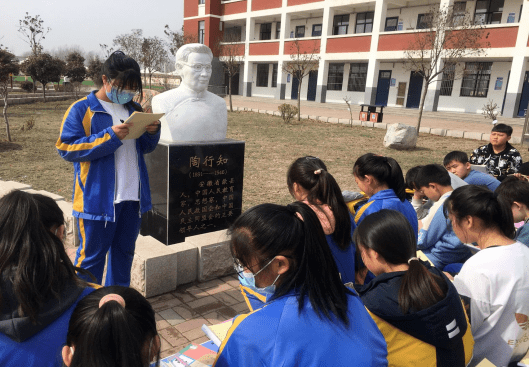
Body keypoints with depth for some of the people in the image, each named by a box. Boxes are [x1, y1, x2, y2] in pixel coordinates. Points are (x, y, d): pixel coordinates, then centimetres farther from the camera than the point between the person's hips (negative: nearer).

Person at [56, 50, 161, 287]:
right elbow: (66, 148, -13)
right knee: (92, 255, 6)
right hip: (97, 198, -6)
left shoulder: (134, 110, 12)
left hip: (133, 197, 6)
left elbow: (144, 148, 19)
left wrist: (152, 133, -4)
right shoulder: (82, 110, -6)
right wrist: (110, 136, -22)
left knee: (124, 251, 18)